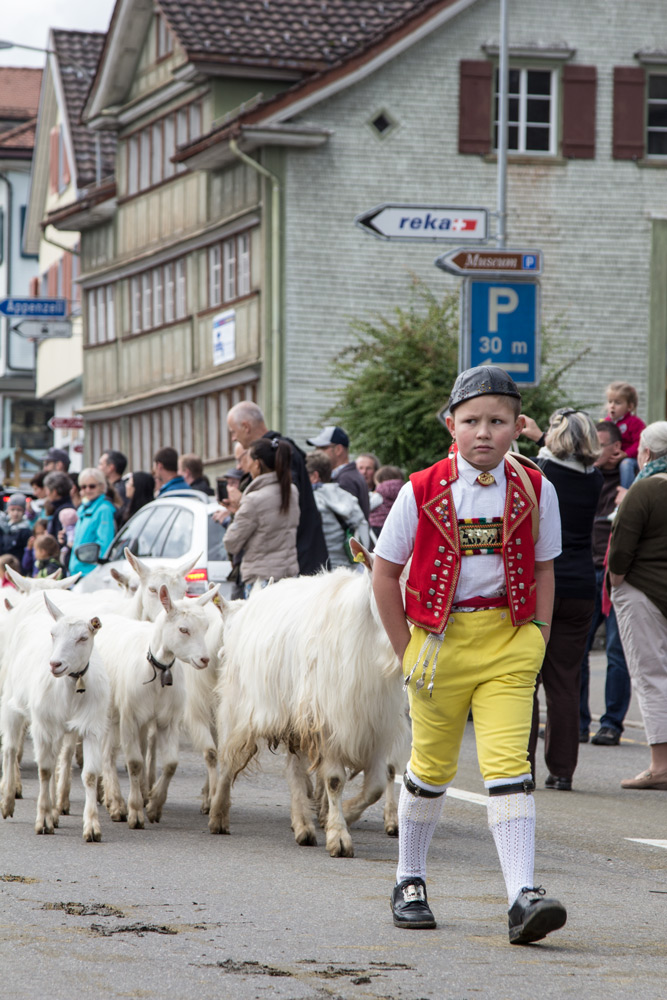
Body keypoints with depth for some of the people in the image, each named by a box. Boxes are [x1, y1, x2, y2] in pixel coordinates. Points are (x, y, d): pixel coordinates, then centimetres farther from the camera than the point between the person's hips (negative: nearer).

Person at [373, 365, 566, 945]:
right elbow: (385, 574, 2)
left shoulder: (534, 491, -1)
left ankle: (522, 897, -20)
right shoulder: (423, 493, -6)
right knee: (432, 767, 12)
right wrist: (407, 651, 1)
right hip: (440, 637, 0)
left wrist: (538, 639, 2)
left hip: (509, 643, 0)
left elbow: (542, 571, 11)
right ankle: (410, 884, 31)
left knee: (508, 763, -13)